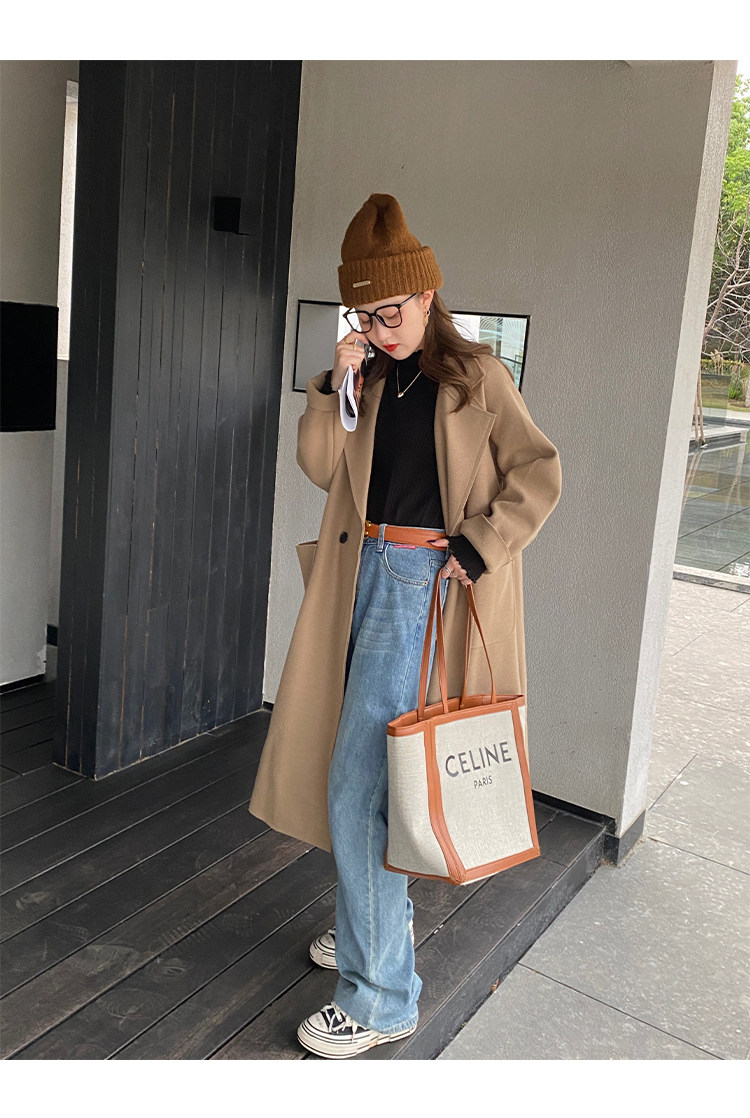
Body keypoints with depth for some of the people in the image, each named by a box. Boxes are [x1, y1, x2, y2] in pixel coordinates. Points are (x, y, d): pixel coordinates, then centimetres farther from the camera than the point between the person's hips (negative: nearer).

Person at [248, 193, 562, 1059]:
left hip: (422, 579, -6)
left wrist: (475, 549, -13)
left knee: (358, 782, -10)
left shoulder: (474, 378, -2)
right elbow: (321, 468, 6)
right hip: (363, 573, 7)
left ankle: (380, 996, 2)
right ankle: (382, 918, 36)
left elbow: (539, 477, -5)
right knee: (362, 766, 14)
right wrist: (334, 383, -5)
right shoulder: (370, 379, 13)